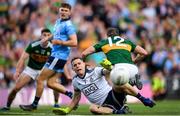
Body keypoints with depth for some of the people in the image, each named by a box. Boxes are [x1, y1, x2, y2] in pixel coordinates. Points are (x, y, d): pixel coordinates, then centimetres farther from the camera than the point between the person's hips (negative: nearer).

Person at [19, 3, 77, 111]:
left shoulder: (68, 25, -14)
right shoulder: (58, 22, 14)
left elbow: (74, 42, -22)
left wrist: (59, 42, -18)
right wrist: (48, 38, 16)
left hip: (58, 57, -10)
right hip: (56, 55, 10)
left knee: (40, 79, -3)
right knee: (51, 83, 7)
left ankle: (34, 104, 7)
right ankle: (71, 94, 5)